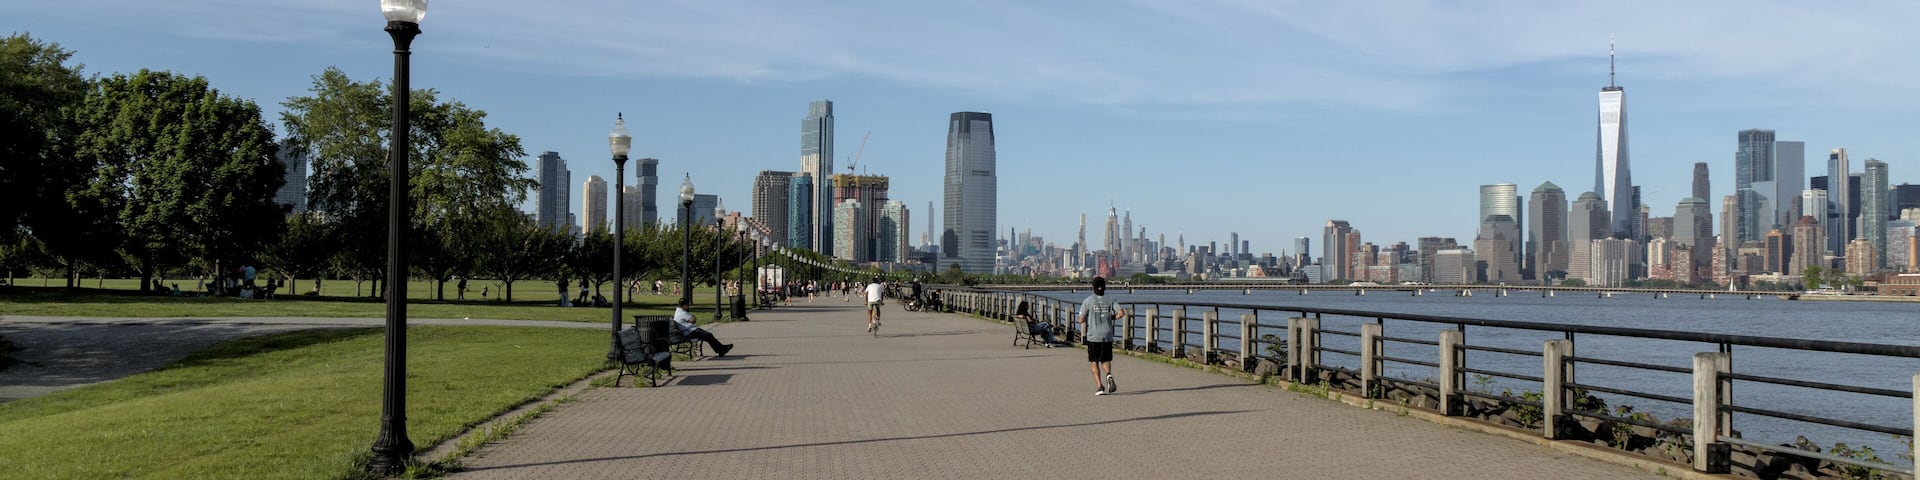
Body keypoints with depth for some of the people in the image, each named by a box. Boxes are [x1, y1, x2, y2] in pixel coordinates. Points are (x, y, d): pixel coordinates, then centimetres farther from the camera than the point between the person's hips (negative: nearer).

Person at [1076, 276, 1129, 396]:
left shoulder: (1088, 301, -5)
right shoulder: (1110, 300, 3)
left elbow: (1081, 320, -5)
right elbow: (1121, 313, -7)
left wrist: (1077, 321, 18)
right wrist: (1112, 318, 11)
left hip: (1093, 336, -2)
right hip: (1107, 336, 2)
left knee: (1093, 362, 8)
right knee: (1106, 360, 13)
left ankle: (1099, 386, -4)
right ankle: (1109, 375, -18)